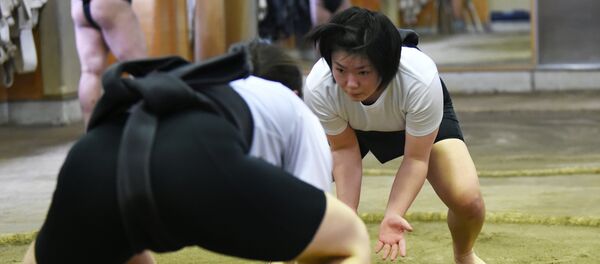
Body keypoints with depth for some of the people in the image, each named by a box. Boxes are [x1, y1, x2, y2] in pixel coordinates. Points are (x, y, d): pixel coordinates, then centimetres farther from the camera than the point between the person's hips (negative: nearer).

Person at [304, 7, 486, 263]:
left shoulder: (421, 81, -42)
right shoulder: (318, 88, -37)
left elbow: (415, 159, -31)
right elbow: (344, 150, -20)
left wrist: (392, 215, -44)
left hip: (420, 117, -1)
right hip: (351, 127, 2)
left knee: (468, 199, -21)